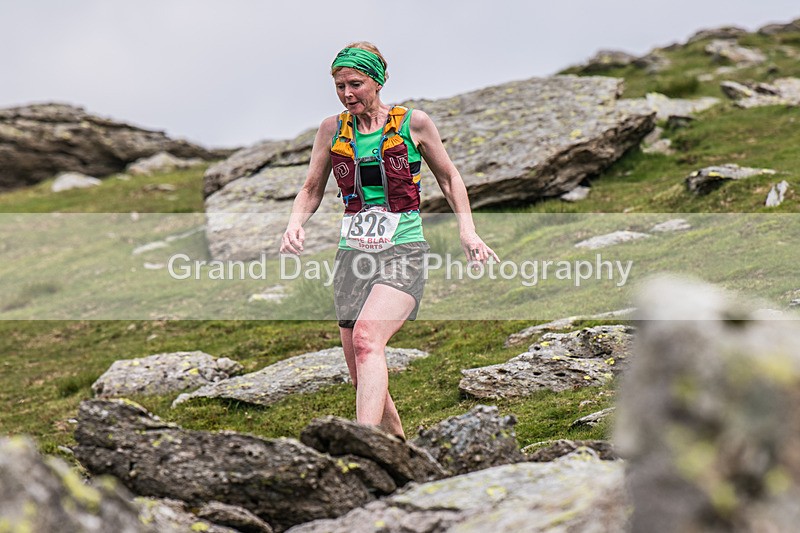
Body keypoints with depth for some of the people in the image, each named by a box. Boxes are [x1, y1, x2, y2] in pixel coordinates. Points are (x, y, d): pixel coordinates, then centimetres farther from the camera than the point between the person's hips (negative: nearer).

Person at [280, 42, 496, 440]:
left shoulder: (413, 123, 1)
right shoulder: (332, 129, 9)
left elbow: (448, 177, 14)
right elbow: (312, 189, 17)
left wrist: (467, 230, 3)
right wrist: (295, 223, -3)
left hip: (403, 251, -4)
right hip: (353, 254, 4)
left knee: (367, 337, -30)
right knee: (362, 379, 5)